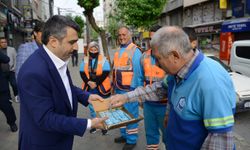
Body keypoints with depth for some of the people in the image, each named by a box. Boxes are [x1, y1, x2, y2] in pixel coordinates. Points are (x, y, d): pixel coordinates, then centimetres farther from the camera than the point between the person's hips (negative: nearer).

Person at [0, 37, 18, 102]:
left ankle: (16, 95, 21)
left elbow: (16, 59, 0)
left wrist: (14, 68, -3)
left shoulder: (12, 49, 0)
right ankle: (9, 98, 24)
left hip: (11, 71, -1)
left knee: (14, 84, -4)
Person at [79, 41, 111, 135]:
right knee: (92, 107, 16)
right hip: (89, 88, 4)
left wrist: (96, 83, -16)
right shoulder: (85, 60, 5)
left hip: (101, 87, -3)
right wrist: (89, 82, -15)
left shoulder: (103, 59, -5)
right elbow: (82, 73, -1)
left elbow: (105, 73, -12)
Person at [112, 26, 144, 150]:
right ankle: (124, 135, 36)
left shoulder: (134, 50, -13)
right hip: (119, 89, 8)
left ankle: (131, 140, 20)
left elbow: (138, 72, -16)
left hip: (130, 90, -8)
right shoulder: (118, 51, 11)